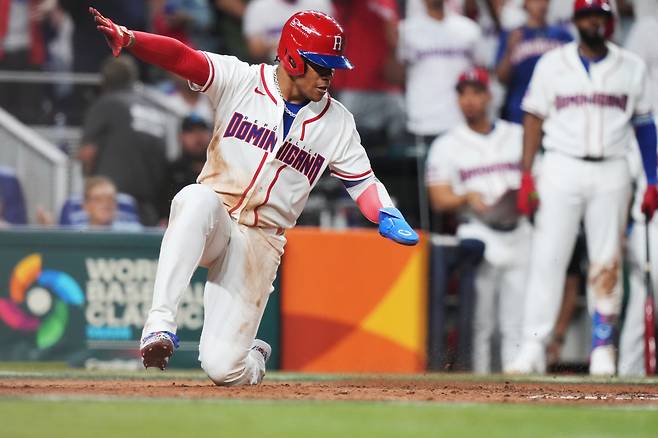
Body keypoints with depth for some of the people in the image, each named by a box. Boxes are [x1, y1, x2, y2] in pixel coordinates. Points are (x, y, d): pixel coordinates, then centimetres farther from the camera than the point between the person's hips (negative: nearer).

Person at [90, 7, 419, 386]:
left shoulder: (337, 122, 3)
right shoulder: (241, 81, -5)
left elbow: (363, 181, 8)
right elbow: (181, 58, -19)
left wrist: (388, 218, -15)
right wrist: (128, 39, -38)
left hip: (262, 240, 1)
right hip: (213, 223, -1)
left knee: (222, 367, -13)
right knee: (198, 198, -40)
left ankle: (254, 359, 27)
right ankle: (161, 323, -39)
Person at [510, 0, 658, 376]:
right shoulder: (553, 64, 6)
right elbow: (535, 119, 5)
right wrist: (526, 176, -3)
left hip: (611, 172, 1)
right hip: (562, 170, -1)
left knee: (607, 262, 0)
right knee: (548, 257, -6)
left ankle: (603, 348, 7)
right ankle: (534, 346, -6)